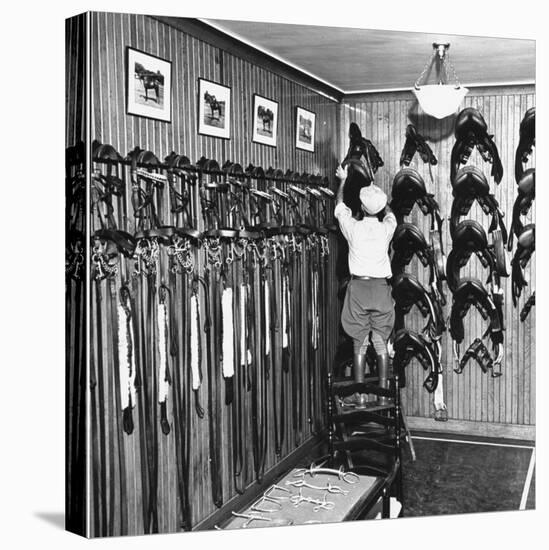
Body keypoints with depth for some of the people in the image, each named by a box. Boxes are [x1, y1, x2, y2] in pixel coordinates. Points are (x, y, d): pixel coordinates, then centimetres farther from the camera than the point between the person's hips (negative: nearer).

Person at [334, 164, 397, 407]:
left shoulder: (353, 227, -5)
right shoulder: (387, 228, 0)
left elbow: (340, 206, 15)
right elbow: (389, 212, 25)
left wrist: (343, 180, 29)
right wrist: (376, 192, 37)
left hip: (358, 287, -2)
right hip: (381, 287, 2)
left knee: (359, 344, 2)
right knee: (381, 343, 7)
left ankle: (360, 396, 4)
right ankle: (383, 394, 9)